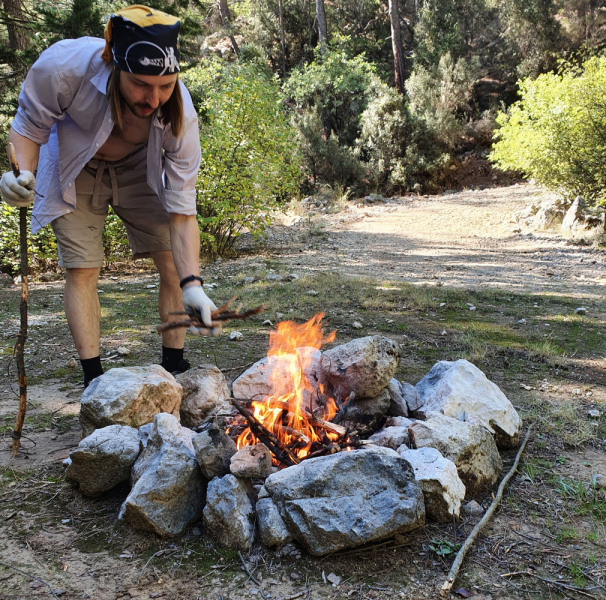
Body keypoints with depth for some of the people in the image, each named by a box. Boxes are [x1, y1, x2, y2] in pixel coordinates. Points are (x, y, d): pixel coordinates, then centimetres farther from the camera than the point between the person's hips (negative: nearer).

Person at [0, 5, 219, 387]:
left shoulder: (179, 113, -32)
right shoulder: (64, 66, -36)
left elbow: (182, 210, -29)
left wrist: (192, 285, -39)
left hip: (137, 170, 1)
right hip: (74, 170, -1)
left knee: (174, 262, -8)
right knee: (82, 270, -7)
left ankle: (174, 367, 4)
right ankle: (94, 378, 3)